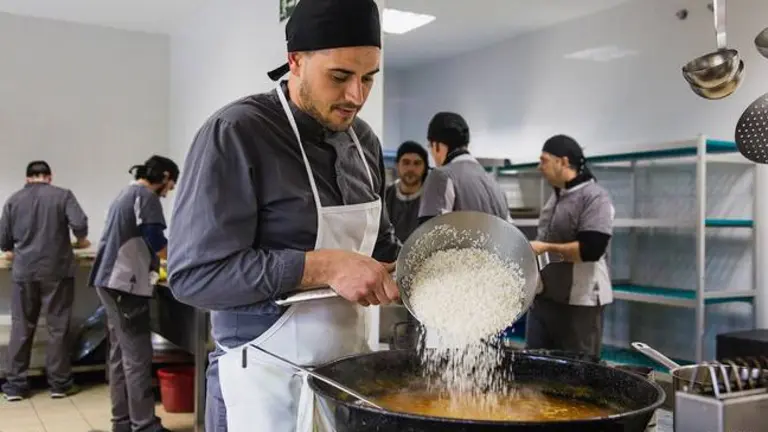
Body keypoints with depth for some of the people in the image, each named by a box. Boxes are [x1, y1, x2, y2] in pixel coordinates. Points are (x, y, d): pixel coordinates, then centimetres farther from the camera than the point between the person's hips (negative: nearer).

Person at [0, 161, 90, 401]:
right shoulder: (62, 195, -2)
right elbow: (79, 223, -15)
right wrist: (80, 241, 6)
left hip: (24, 272, 3)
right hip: (57, 270, -2)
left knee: (21, 328, 10)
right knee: (58, 327, 5)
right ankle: (59, 383, 10)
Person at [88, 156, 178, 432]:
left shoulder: (125, 194, 20)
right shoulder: (146, 196, -9)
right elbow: (157, 244, -15)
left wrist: (153, 265, 24)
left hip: (112, 281, 10)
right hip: (126, 284, -10)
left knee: (121, 353, 11)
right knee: (137, 357, -8)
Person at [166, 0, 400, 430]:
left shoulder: (364, 139, 5)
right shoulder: (235, 134, -16)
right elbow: (194, 272, -21)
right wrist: (324, 266, -25)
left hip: (349, 371, 7)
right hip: (267, 381, -6)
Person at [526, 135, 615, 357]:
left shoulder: (595, 198, -14)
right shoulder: (556, 196, 14)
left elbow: (590, 250, -24)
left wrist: (546, 248, -17)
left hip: (578, 303, -8)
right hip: (543, 298, 9)